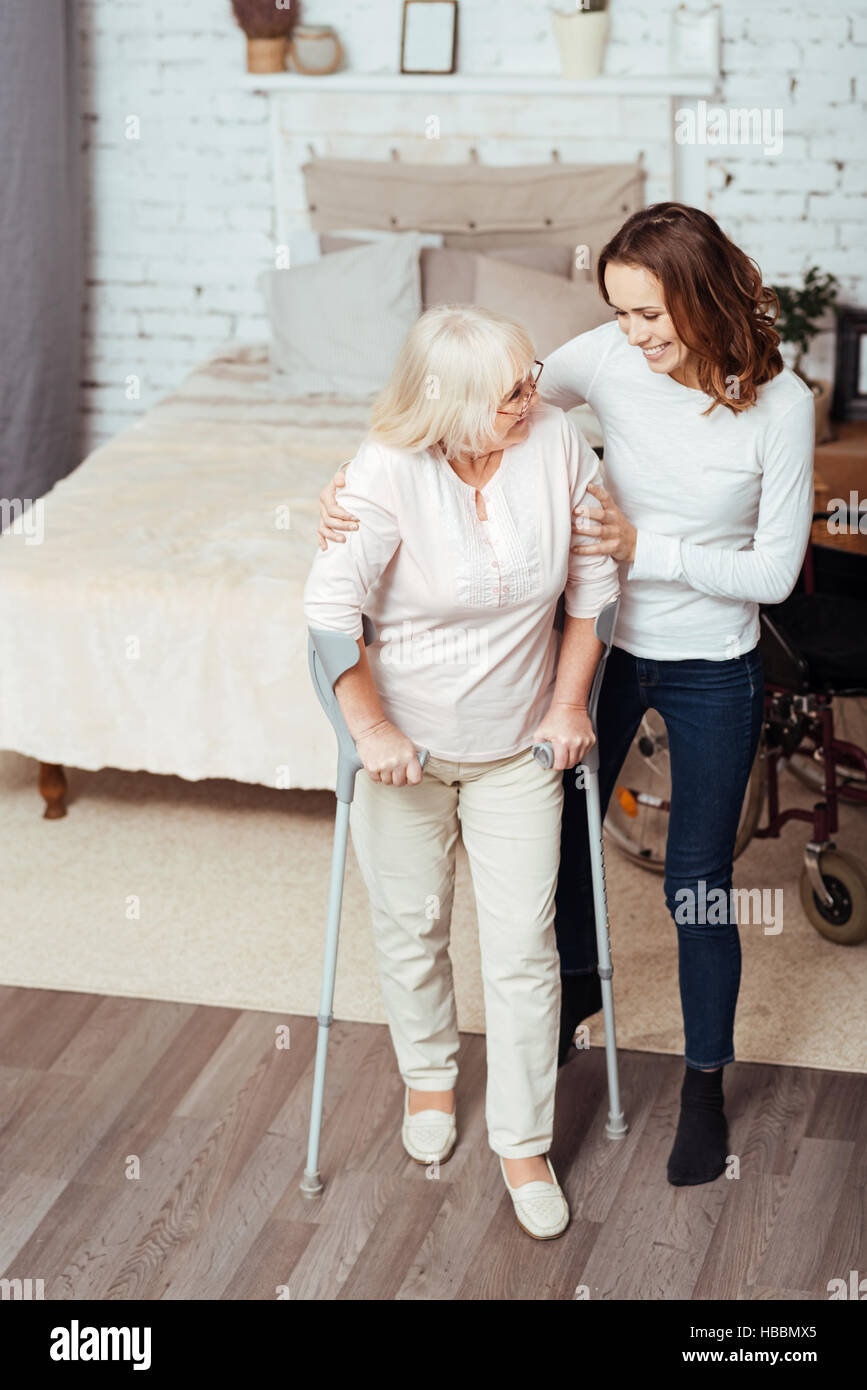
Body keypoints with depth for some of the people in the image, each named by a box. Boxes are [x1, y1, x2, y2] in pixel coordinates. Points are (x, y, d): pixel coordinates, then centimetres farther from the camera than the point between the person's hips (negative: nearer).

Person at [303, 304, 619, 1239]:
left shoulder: (558, 445, -14)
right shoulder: (385, 473, -22)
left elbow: (593, 580, -1)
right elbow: (330, 609, -19)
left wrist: (570, 702, 0)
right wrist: (371, 729, -16)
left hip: (517, 747, 2)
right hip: (407, 744, -1)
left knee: (523, 944, 3)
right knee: (411, 927, 16)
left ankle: (524, 1143, 20)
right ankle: (428, 1074, 45)